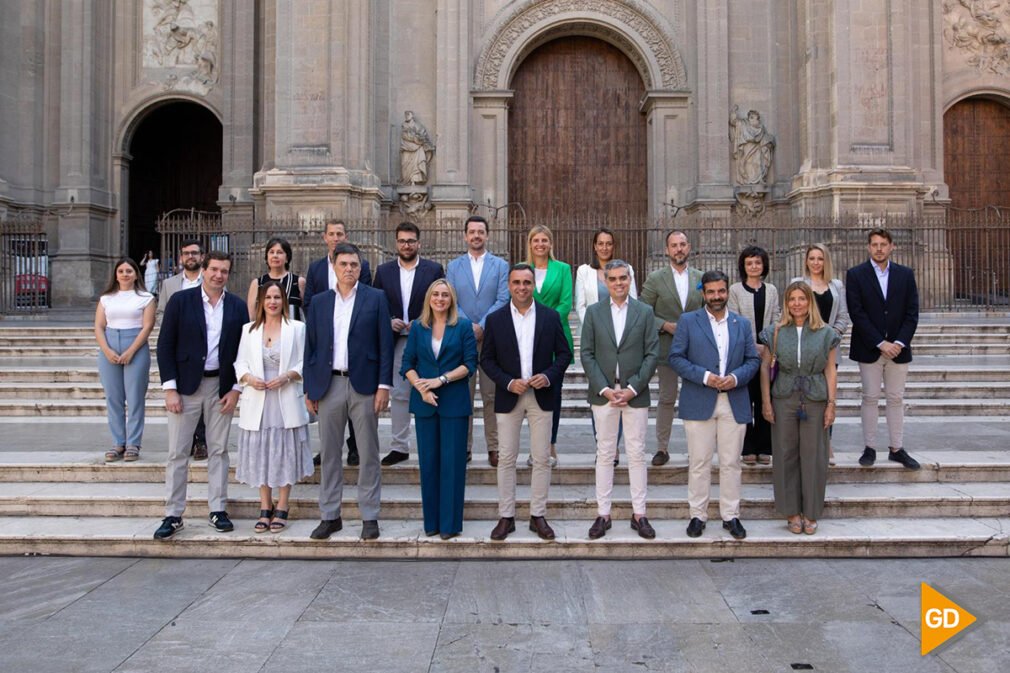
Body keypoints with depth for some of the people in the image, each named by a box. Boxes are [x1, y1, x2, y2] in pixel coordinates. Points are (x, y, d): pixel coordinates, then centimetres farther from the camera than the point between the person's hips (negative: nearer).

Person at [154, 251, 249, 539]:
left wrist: (236, 389, -1)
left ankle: (218, 510, 17)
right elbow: (165, 345, -3)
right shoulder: (180, 300, -2)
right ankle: (173, 514, 9)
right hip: (185, 385, -2)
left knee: (218, 450, 8)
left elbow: (243, 350, 6)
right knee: (178, 452, 2)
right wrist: (169, 388, -9)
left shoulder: (237, 307, 4)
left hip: (221, 386, 2)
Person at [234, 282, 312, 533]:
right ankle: (265, 508, 19)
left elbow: (305, 364, -1)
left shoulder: (297, 328, 1)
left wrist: (287, 376, -17)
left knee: (285, 453, 3)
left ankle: (281, 509, 13)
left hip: (286, 401, -2)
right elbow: (240, 362, 8)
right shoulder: (249, 330, 9)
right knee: (261, 454, 8)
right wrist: (249, 378, -11)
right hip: (257, 401, 2)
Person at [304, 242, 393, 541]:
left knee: (368, 454, 3)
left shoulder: (376, 298, 3)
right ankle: (330, 516, 17)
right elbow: (310, 347, 11)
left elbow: (385, 343, -1)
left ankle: (369, 517, 11)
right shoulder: (319, 302, 10)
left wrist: (384, 385, -7)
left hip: (364, 384, -2)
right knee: (329, 454, 8)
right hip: (328, 385, 3)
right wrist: (309, 389, 5)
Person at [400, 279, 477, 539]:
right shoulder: (418, 328, 9)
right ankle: (431, 520, 14)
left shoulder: (463, 326, 3)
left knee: (452, 461, -1)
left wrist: (441, 380, -13)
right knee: (428, 460, 5)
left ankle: (450, 522, 7)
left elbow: (470, 364, -3)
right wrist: (421, 388, -10)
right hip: (424, 403, 2)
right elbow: (407, 364, 6)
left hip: (454, 402, -2)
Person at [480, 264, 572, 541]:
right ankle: (506, 516, 13)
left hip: (542, 396, 0)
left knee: (542, 459, 4)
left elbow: (564, 353, 5)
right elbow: (486, 359, 2)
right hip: (508, 397, 0)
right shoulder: (495, 319, 1)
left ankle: (538, 516, 15)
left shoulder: (551, 317, 2)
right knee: (506, 458, 3)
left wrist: (549, 376, -13)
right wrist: (508, 382, -12)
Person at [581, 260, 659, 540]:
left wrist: (632, 389, -10)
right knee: (604, 454, 6)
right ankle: (603, 514, 13)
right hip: (603, 393, 0)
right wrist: (605, 389, -9)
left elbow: (652, 354, -1)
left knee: (637, 454, 5)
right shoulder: (593, 312, 4)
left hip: (635, 394, 0)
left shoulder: (645, 312, 3)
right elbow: (587, 354, 1)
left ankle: (639, 514, 13)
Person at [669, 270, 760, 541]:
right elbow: (676, 357, -3)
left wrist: (736, 377, -10)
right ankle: (698, 515, 13)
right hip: (699, 403, -2)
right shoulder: (688, 321, 2)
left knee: (731, 463, 6)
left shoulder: (742, 324, 11)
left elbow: (753, 360, 10)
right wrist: (704, 376, -15)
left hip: (734, 403, 2)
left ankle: (730, 516, 16)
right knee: (699, 463, 3)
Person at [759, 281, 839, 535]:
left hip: (815, 400, 0)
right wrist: (766, 402, -2)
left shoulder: (825, 334, 2)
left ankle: (810, 513, 17)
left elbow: (831, 371, 2)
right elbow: (765, 366, 3)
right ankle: (792, 511, 17)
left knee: (813, 457, 4)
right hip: (784, 400, 1)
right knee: (786, 455, 5)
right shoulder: (776, 331, 3)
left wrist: (831, 404, -3)